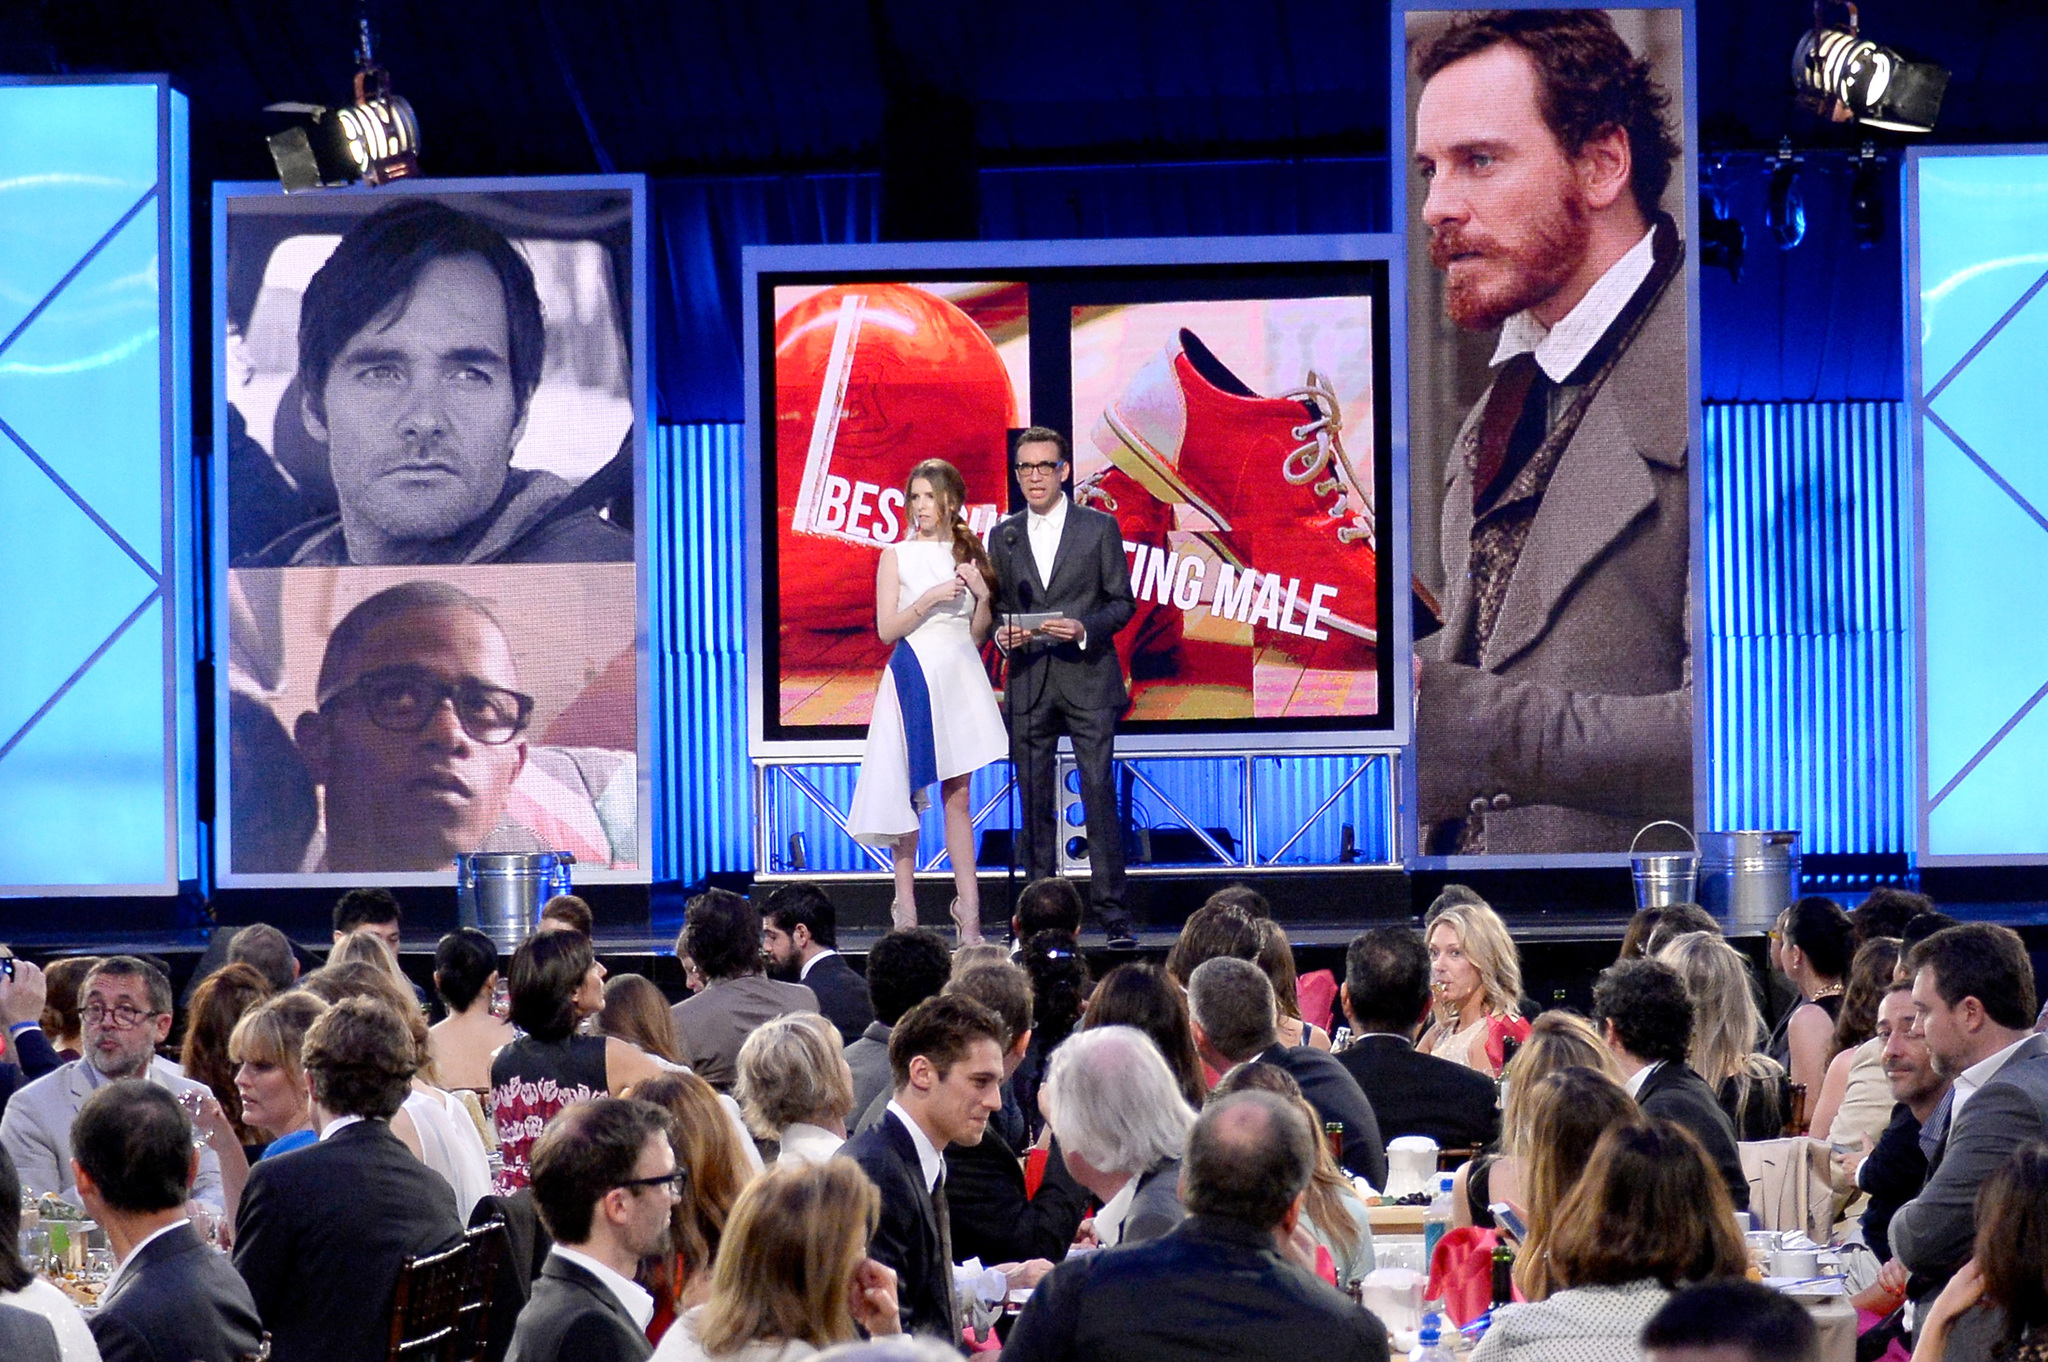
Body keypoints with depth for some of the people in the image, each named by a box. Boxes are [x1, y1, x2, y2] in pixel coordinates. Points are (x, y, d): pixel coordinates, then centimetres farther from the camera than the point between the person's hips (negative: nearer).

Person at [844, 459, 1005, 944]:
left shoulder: (969, 555, 11)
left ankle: (968, 908, 1)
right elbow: (886, 629, -5)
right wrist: (929, 598, -15)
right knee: (908, 792, -2)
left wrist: (982, 595, -4)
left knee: (958, 795, 3)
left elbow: (977, 635, 13)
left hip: (960, 675, 3)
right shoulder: (896, 556, 2)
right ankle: (905, 904, 3)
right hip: (914, 674, -3)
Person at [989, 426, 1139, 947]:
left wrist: (1085, 628, -14)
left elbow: (1121, 602, 4)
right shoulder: (1003, 536, 13)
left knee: (1100, 795, -8)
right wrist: (1002, 634, -6)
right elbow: (995, 605, 16)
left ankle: (1112, 911, -6)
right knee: (1034, 803, 3)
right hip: (1027, 684, 3)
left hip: (1087, 679, -3)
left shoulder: (1100, 528, 4)